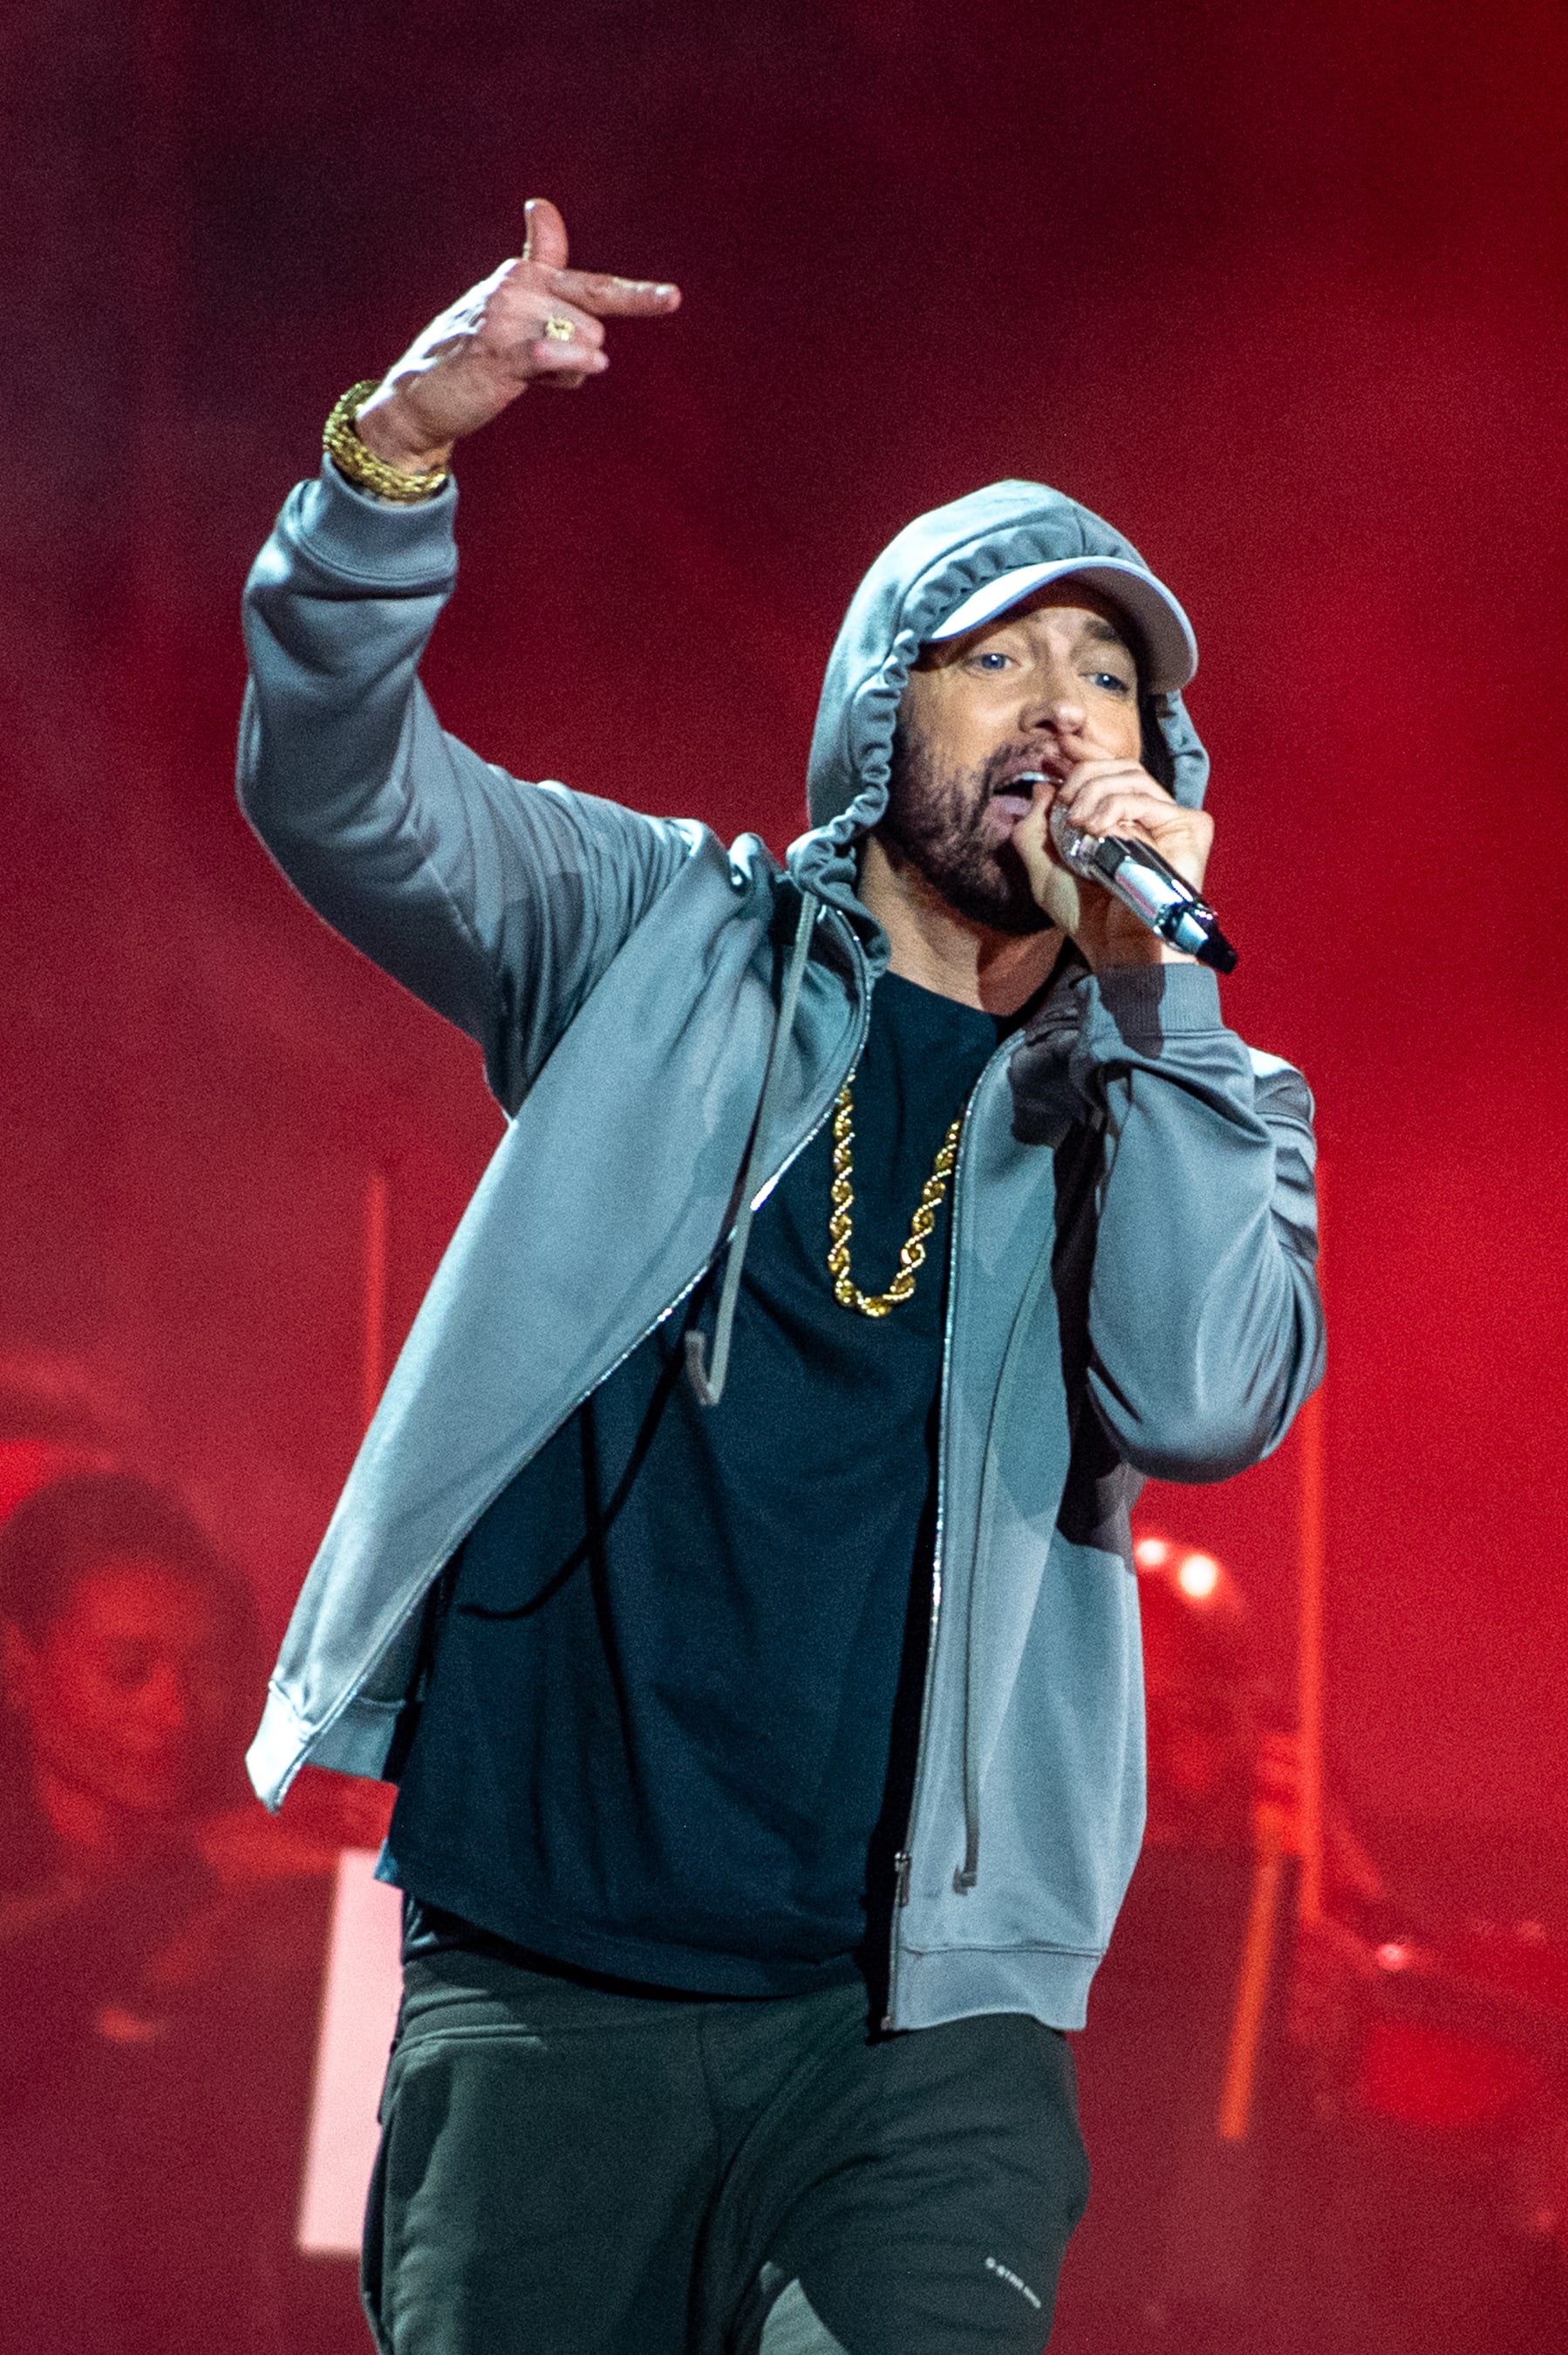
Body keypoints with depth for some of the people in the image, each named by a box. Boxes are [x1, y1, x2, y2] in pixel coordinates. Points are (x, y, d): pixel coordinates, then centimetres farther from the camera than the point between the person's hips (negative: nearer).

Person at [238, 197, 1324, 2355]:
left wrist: (1150, 994, -13)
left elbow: (1206, 1407, -10)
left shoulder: (1194, 1105, 9)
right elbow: (341, 784, -4)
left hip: (921, 2015, 0)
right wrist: (402, 455, -21)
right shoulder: (671, 947, 10)